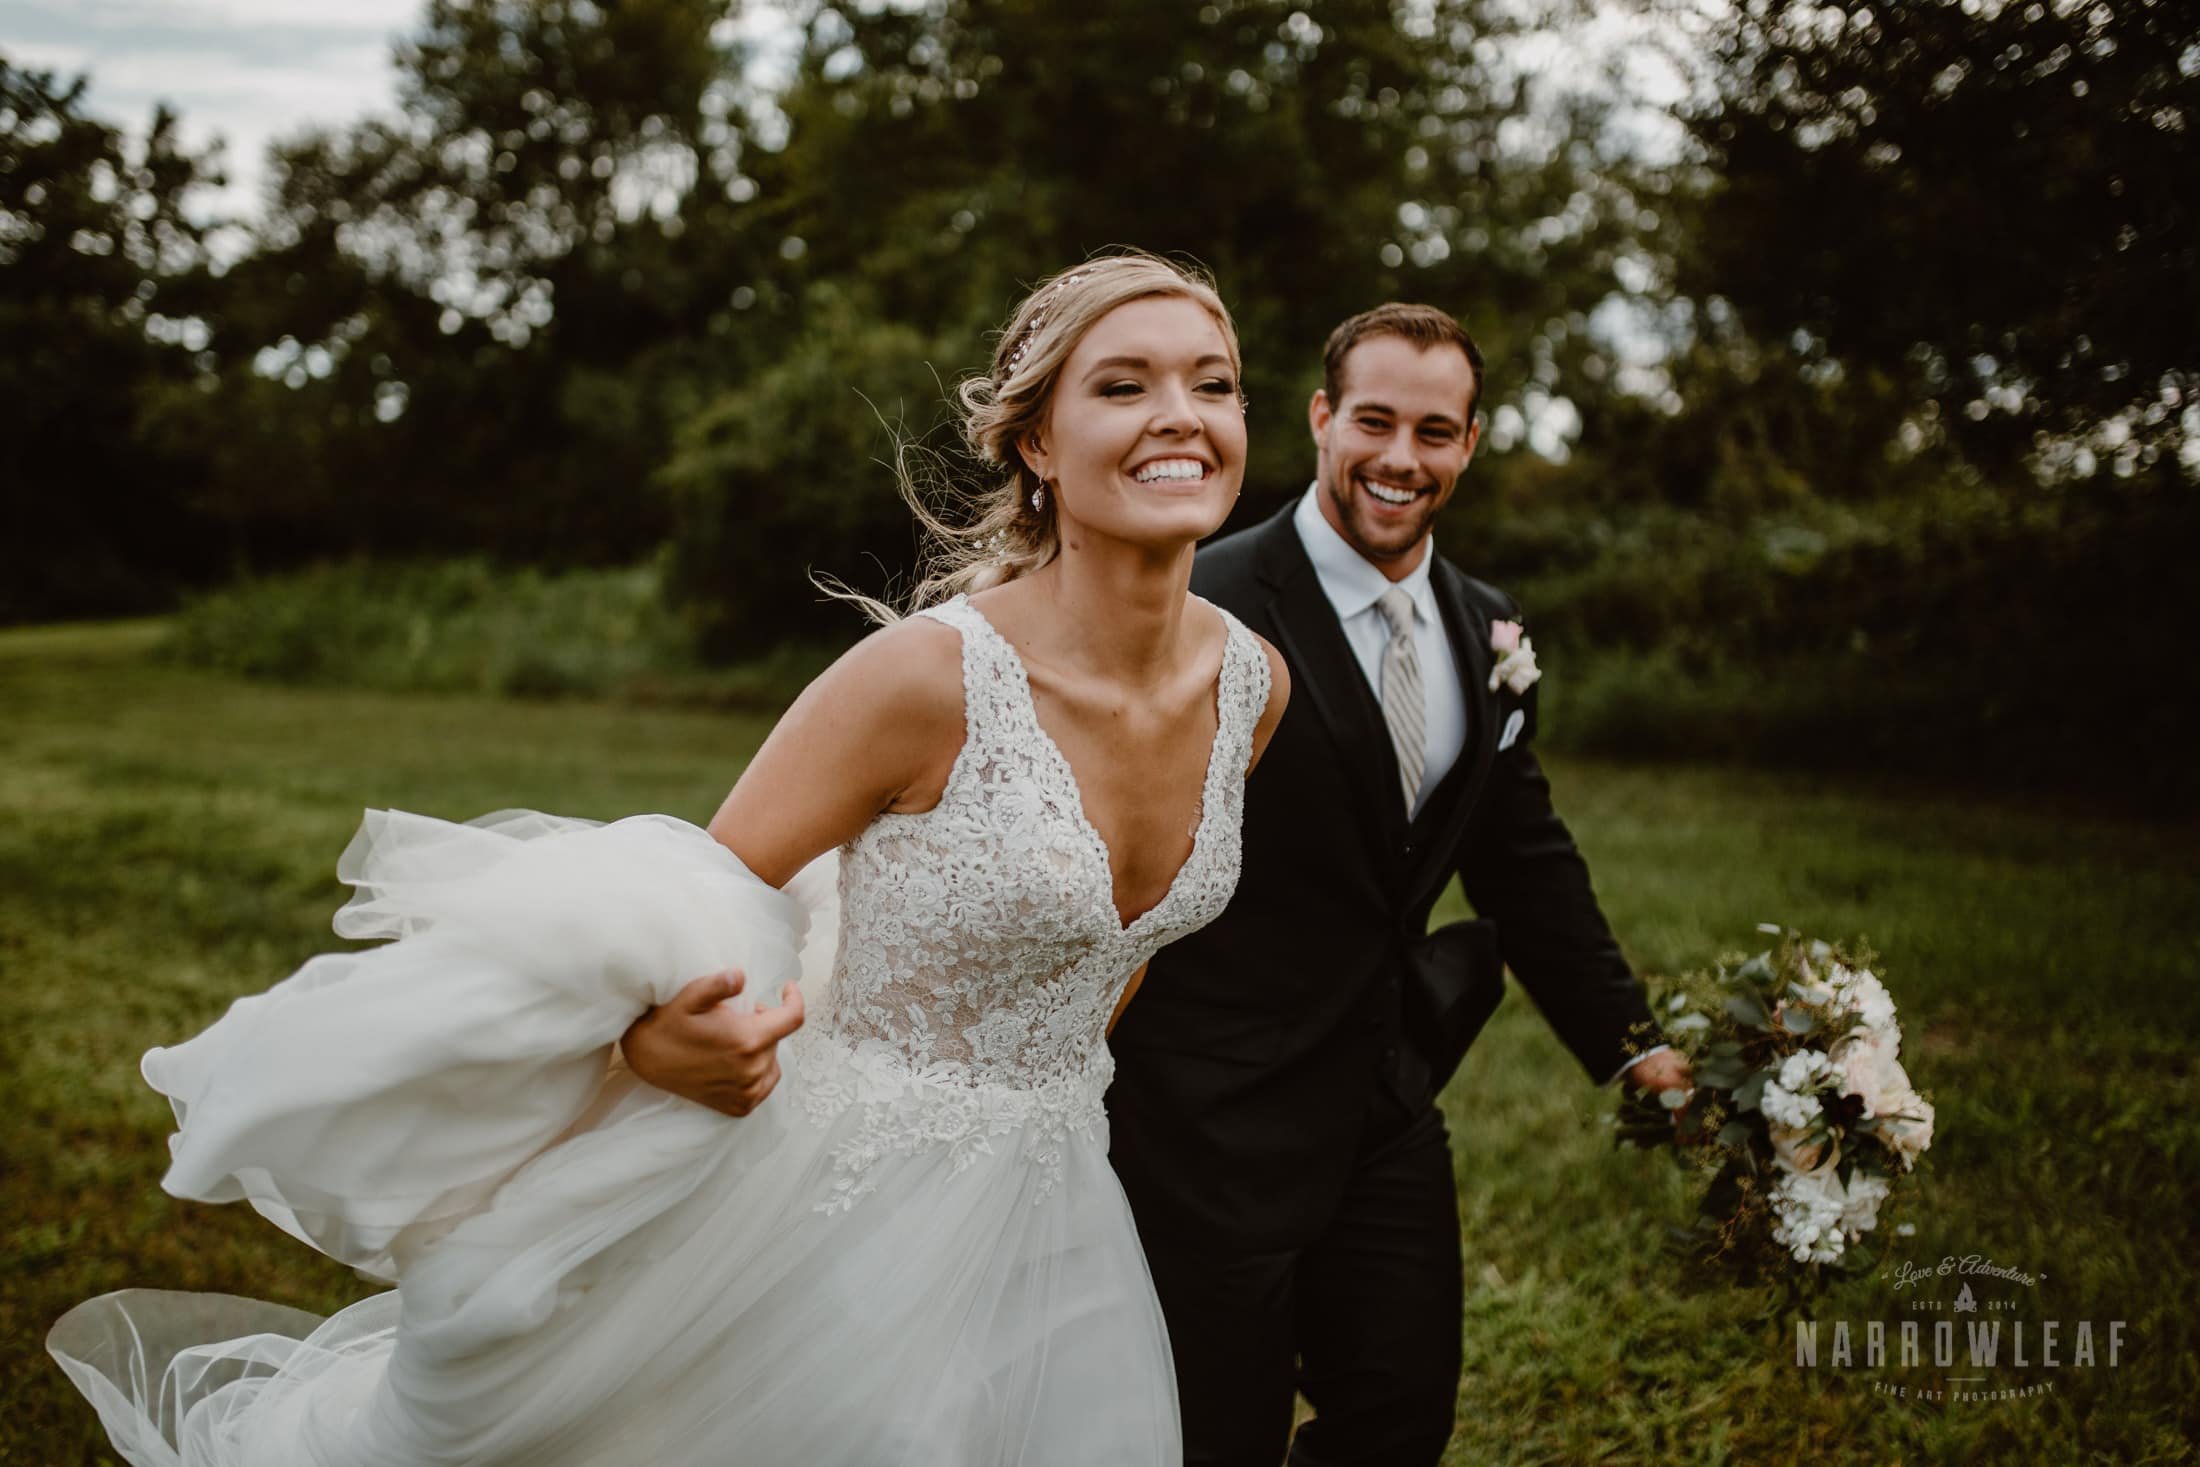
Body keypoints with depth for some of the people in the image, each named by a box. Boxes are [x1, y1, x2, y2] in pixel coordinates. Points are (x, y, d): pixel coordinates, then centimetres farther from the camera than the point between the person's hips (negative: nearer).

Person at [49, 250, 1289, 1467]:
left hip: (1050, 1223, 6)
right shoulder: (930, 676, -23)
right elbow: (702, 903, -16)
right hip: (856, 1219, -5)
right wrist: (663, 1030, -34)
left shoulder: (1256, 684, -4)